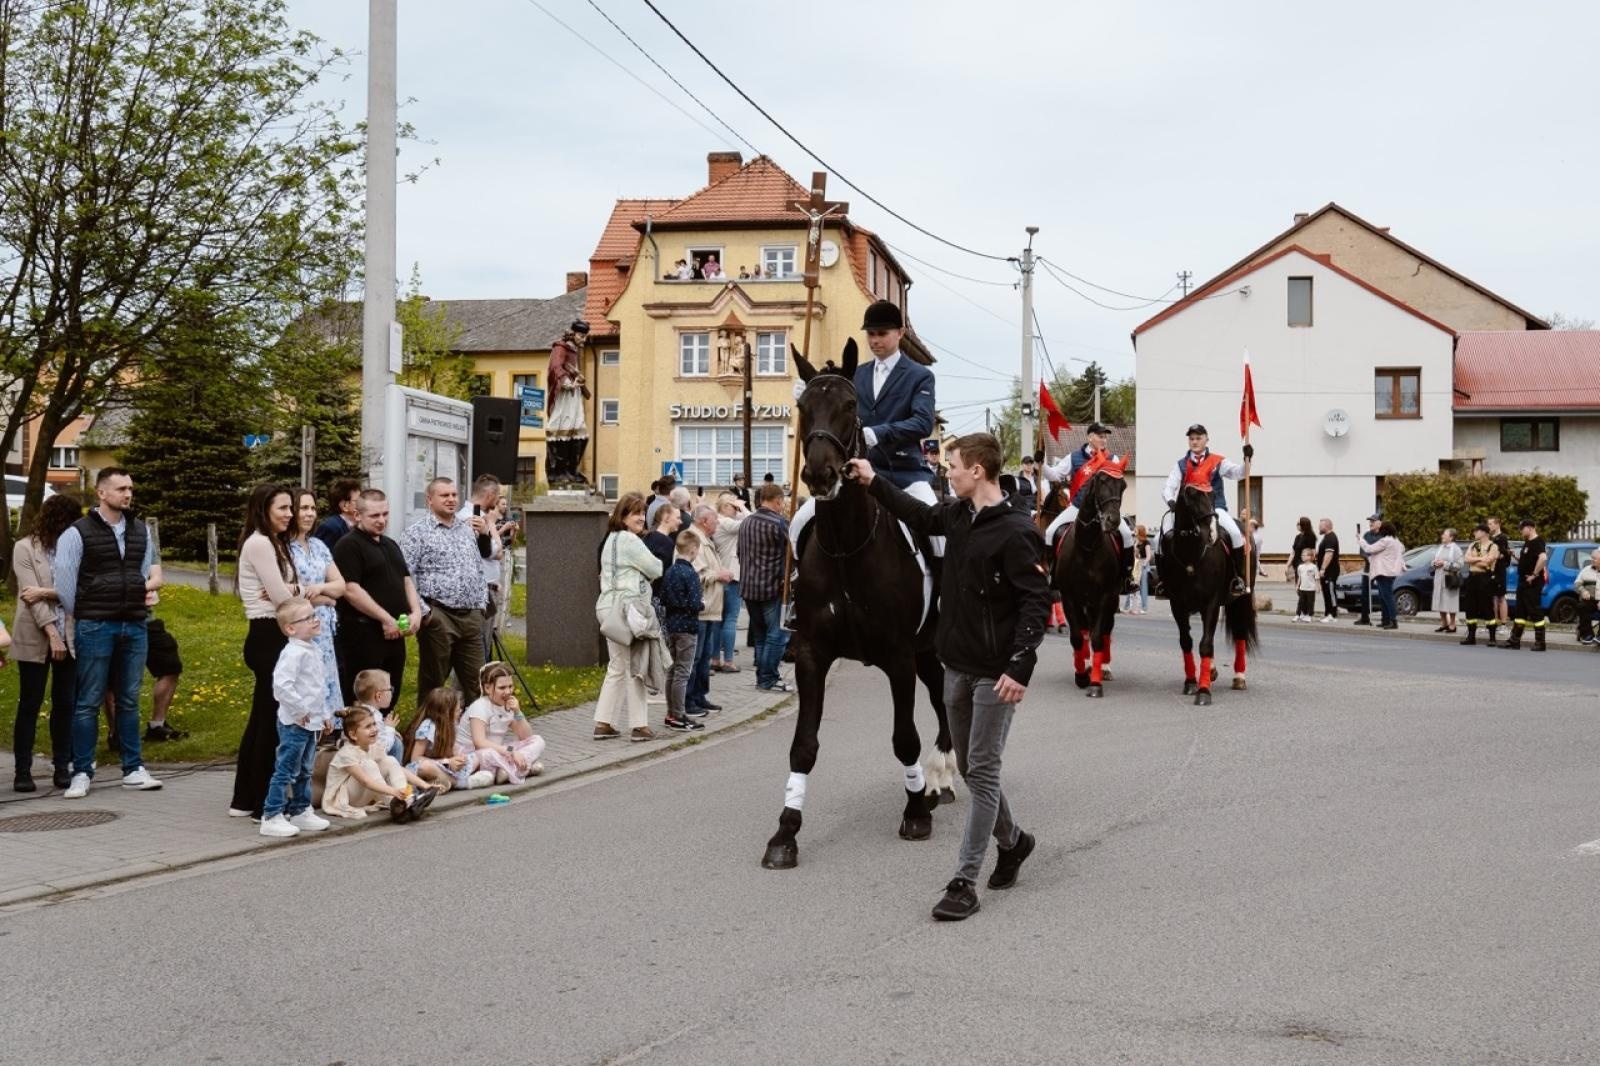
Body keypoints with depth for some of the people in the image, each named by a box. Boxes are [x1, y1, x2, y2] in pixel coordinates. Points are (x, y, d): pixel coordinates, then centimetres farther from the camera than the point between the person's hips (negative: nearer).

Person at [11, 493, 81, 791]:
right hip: (35, 638, -2)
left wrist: (46, 592, -17)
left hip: (70, 637, 2)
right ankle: (23, 770, 9)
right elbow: (31, 593, -8)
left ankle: (62, 767, 13)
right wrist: (52, 633, -16)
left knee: (65, 704, 6)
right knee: (29, 704, 3)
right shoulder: (25, 548, -1)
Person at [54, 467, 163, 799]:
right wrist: (78, 617, 0)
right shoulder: (78, 532, -6)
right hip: (95, 627, -4)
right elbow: (63, 579, -5)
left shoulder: (141, 531, 11)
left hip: (134, 626, 5)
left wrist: (145, 589, 9)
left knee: (129, 700, 10)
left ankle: (133, 770, 15)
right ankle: (82, 772, 7)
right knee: (88, 702, 1)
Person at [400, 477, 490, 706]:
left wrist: (481, 603, 16)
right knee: (433, 682, 3)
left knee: (476, 680, 9)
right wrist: (423, 612, -15)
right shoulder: (416, 532, -5)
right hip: (438, 617, -6)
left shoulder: (468, 528, 15)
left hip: (471, 616, 6)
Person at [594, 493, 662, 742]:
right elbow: (655, 569, -8)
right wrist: (655, 565, 14)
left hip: (608, 606, 10)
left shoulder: (611, 539, 19)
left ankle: (603, 723, 13)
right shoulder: (629, 540, -13)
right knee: (634, 666, -2)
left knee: (617, 666, 13)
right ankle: (638, 725, 3)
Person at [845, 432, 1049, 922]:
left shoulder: (1015, 531, -18)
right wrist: (874, 482, 25)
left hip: (994, 673, -8)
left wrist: (1020, 668, -26)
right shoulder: (958, 514, 6)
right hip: (956, 665, 8)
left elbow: (1037, 602, -20)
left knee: (982, 773, -3)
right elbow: (920, 516, 28)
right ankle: (1012, 841, 38)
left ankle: (964, 883, 0)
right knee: (970, 768, 17)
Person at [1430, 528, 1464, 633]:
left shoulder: (1456, 549, -6)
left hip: (1450, 579, -7)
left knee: (1450, 603, -5)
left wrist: (1445, 564, -16)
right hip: (1439, 578, 7)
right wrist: (1435, 563, 4)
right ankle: (1443, 623, 18)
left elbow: (1459, 565, -15)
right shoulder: (1440, 547, 16)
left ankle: (1452, 625, 1)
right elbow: (1434, 560, 27)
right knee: (1440, 602, 8)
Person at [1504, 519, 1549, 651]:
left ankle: (1540, 643, 0)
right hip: (1523, 582, 10)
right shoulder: (1527, 543, 16)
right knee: (1520, 612, 11)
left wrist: (1534, 574, -25)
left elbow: (1543, 558, -30)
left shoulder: (1537, 542, -14)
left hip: (1533, 584, -10)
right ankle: (1515, 640, 16)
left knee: (1535, 612, -5)